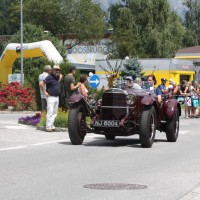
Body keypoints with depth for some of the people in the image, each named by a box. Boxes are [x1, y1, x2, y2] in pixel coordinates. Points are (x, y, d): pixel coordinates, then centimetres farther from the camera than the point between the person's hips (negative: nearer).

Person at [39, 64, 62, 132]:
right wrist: (45, 92, -16)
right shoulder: (50, 77, -15)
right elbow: (41, 83, -22)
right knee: (50, 112, -11)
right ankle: (48, 127, -10)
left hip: (57, 97, 8)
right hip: (51, 97, -8)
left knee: (55, 113, 11)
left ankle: (52, 126, 18)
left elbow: (60, 75, 36)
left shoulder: (58, 76, 9)